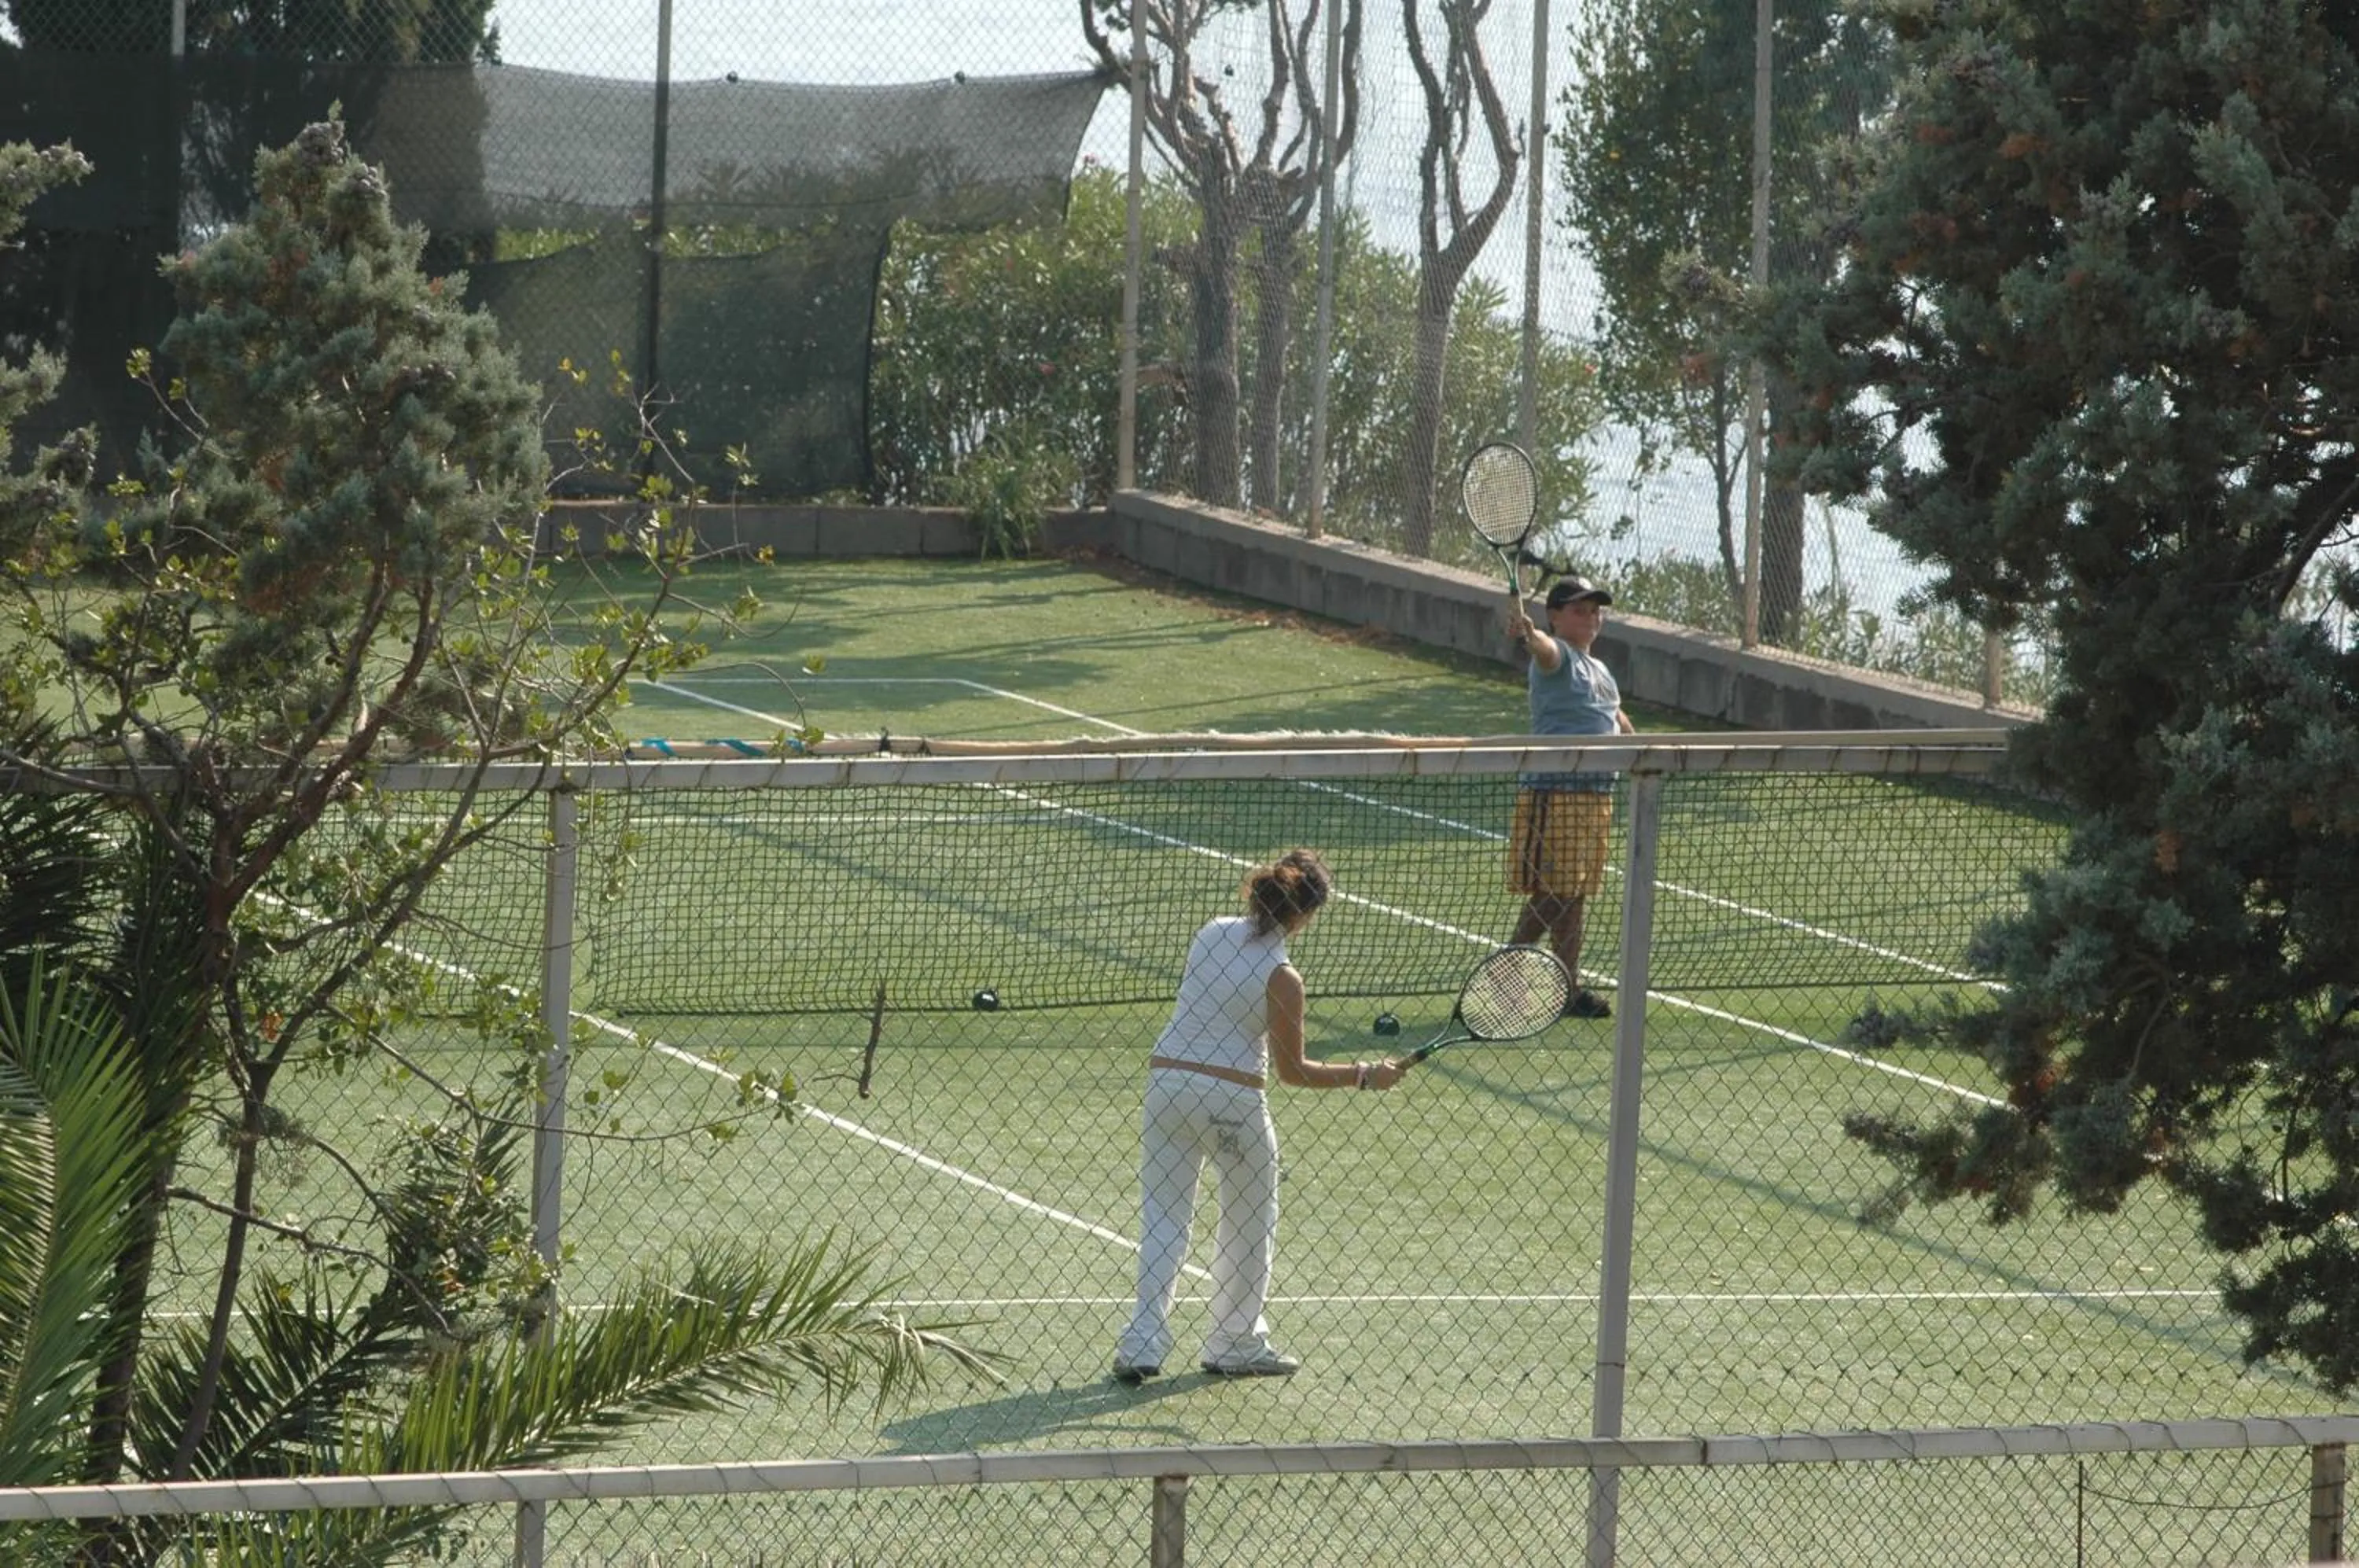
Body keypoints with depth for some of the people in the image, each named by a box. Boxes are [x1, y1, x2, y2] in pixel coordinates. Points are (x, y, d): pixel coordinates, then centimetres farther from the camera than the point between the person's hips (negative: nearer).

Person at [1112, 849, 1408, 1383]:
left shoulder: (1213, 932, 0)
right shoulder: (1281, 978, -14)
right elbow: (1292, 1071, -8)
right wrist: (1365, 1075, 0)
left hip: (1167, 1076, 5)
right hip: (1232, 1098, -5)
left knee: (1162, 1218, 9)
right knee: (1249, 1223, 16)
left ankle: (1142, 1347, 2)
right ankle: (1237, 1344, 26)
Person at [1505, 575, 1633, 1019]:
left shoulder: (1599, 670, 19)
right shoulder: (1558, 656, -7)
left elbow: (1616, 719, 37)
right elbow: (1546, 649, -32)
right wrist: (1527, 634, -53)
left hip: (1596, 794, 9)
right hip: (1554, 791, -9)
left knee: (1574, 898, 12)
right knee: (1548, 894, -9)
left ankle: (1568, 987, 17)